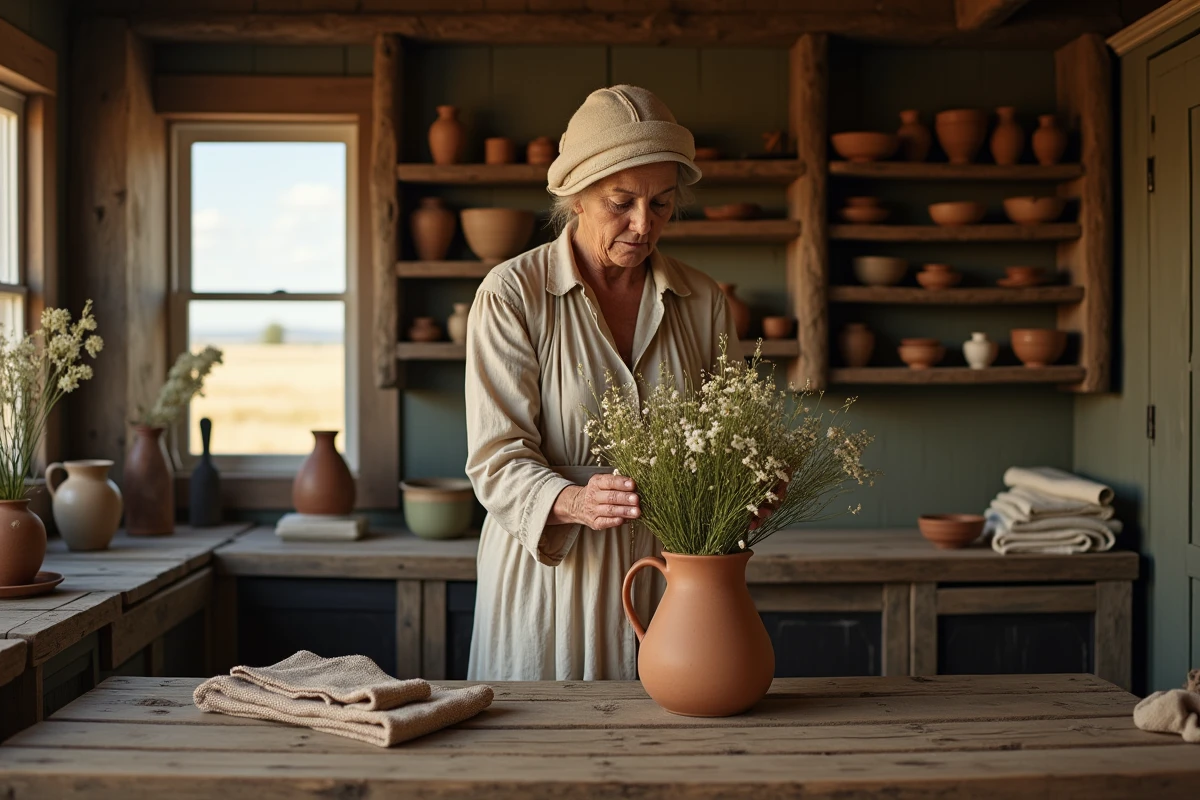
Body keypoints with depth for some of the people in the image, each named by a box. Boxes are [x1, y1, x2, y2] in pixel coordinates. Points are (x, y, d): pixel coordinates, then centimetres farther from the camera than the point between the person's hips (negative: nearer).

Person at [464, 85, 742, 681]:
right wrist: (573, 502, -32)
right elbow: (498, 459, -13)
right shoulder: (512, 295, -8)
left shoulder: (702, 301, 5)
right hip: (547, 579, -3)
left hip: (668, 584, 3)